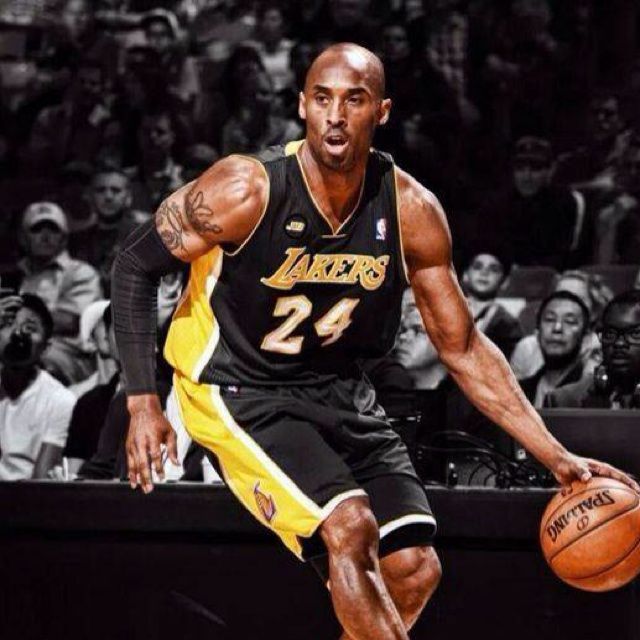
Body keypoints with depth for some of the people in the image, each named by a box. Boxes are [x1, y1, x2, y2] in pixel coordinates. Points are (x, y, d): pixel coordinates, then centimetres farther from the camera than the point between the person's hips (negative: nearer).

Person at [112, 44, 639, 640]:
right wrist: (143, 404, -17)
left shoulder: (411, 211, -10)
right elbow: (134, 263, -10)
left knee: (414, 568, -4)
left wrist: (556, 457, -5)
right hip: (235, 389, -5)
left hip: (336, 389, 5)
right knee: (350, 527, -26)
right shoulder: (248, 189, -23)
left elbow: (462, 348, 0)